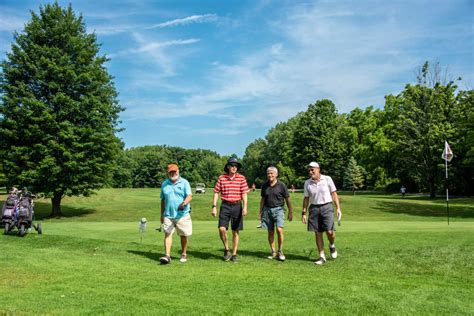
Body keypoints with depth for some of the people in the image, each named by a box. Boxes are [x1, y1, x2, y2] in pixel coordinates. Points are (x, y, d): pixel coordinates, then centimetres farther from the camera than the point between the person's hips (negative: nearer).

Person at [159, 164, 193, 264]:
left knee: (183, 235, 7)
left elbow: (189, 196, -11)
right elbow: (163, 200, 17)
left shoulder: (184, 182, 0)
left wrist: (184, 203, -31)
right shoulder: (164, 184, 12)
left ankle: (184, 254, 22)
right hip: (168, 215, 2)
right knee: (168, 234, -8)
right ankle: (167, 256, -9)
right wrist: (162, 214, 17)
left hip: (182, 214, -2)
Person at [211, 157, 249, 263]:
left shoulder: (241, 178, 0)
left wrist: (245, 207, -12)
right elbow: (216, 193, 4)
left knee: (236, 232, 6)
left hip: (237, 206, 0)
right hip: (225, 206, 0)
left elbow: (244, 194, -2)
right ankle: (226, 249, 11)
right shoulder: (221, 178, 2)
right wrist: (214, 207, -2)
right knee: (222, 229, -12)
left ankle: (234, 254, 18)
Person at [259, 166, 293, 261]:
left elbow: (287, 199, 2)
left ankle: (280, 251, -2)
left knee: (279, 229, -17)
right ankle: (273, 252, 16)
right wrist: (261, 212, 14)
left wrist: (290, 212, 3)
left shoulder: (281, 185, -4)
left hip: (278, 209, -3)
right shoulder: (264, 186, 6)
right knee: (270, 232, 6)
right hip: (267, 210, 4)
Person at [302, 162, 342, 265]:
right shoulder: (307, 183, 5)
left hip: (327, 207, -2)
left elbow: (334, 194, 2)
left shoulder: (327, 179, -1)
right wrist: (304, 213, 4)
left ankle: (332, 246, 22)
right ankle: (322, 256, 13)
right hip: (314, 209, 3)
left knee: (330, 231, -12)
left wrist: (338, 208, -4)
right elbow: (306, 199, 9)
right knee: (318, 233, 3)